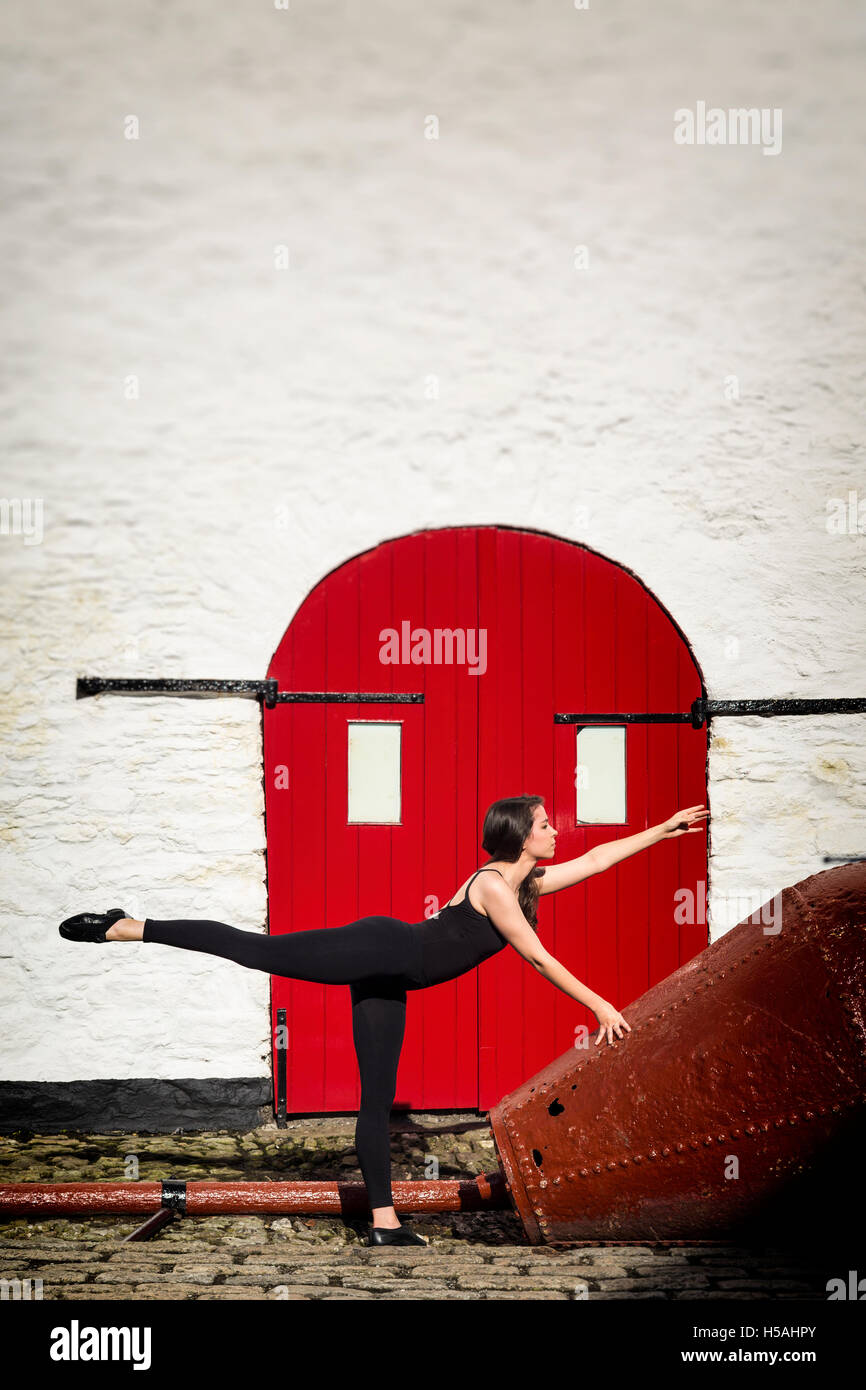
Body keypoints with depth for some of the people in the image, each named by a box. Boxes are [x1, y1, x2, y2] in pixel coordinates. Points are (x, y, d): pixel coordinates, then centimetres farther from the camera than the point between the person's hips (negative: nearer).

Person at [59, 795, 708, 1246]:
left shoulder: (528, 883, 10)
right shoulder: (493, 885, -15)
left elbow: (594, 861, 18)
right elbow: (539, 958, -18)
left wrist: (665, 829, 17)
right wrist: (599, 1006, -17)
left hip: (388, 979, 9)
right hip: (379, 949, -9)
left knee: (379, 1099, 7)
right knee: (255, 950, -16)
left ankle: (385, 1222, 8)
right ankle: (125, 927, -12)